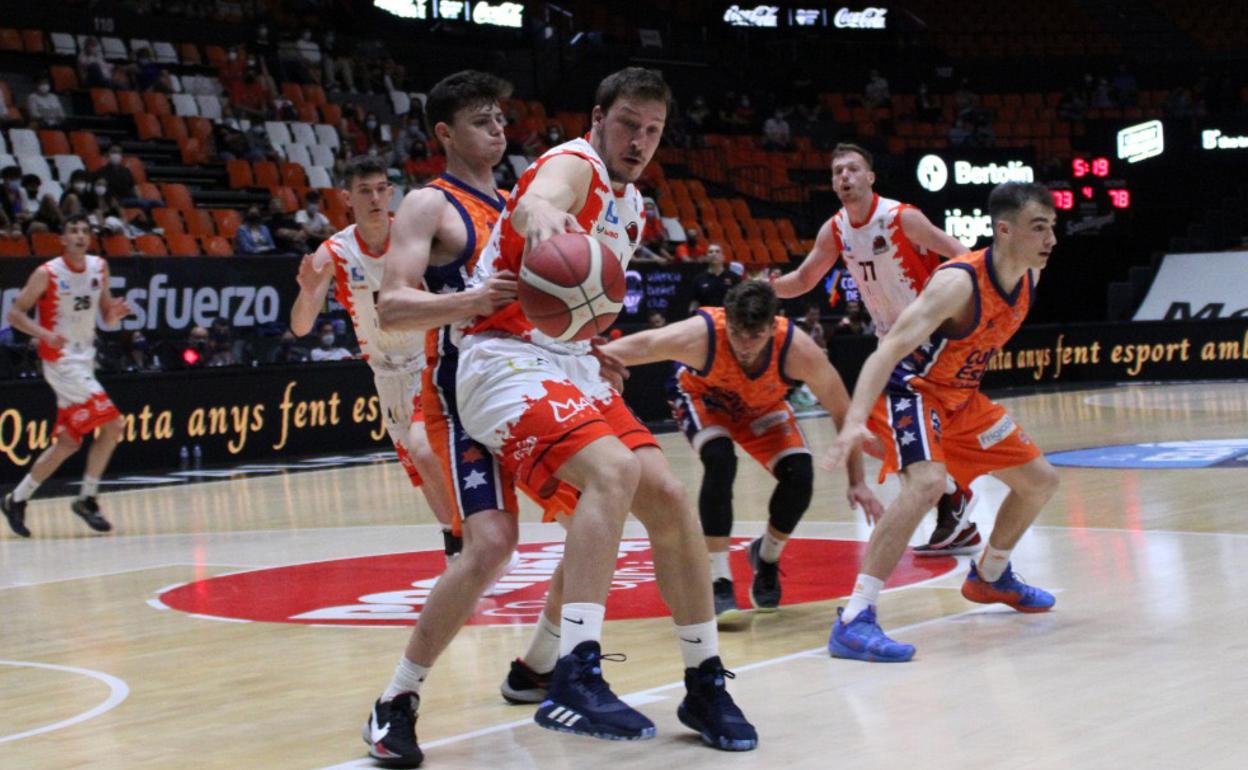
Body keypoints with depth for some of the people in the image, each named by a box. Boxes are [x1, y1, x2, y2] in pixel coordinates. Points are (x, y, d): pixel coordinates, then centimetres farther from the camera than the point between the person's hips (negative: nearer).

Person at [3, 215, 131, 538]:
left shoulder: (99, 267, 5)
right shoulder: (47, 274, -12)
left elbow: (106, 319, 13)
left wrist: (115, 312, -10)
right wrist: (45, 333, -26)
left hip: (84, 361, 7)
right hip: (62, 362, -7)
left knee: (68, 442, 10)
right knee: (113, 425, -15)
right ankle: (87, 499, -3)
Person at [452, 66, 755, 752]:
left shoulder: (630, 207, 17)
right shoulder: (574, 165, -10)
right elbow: (534, 201, -37)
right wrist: (542, 217, -60)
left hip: (572, 367, 9)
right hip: (508, 361, -9)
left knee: (667, 495, -1)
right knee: (613, 471, -30)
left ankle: (706, 686, 11)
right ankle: (574, 679, -35)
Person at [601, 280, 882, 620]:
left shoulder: (798, 349, -36)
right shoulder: (700, 334, -42)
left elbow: (842, 412, -22)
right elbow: (638, 347, -42)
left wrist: (857, 482, -20)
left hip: (763, 406, 2)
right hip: (703, 398, -2)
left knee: (800, 476, -16)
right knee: (720, 461, -31)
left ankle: (766, 558, 16)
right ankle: (718, 582, -20)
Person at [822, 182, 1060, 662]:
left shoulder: (1029, 277, -4)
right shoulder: (959, 282, -29)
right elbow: (890, 348, -38)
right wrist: (855, 421, -50)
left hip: (959, 398, 9)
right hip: (910, 390, -9)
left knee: (1040, 480, 16)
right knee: (927, 482, -34)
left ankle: (990, 577, 42)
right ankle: (853, 621, -34)